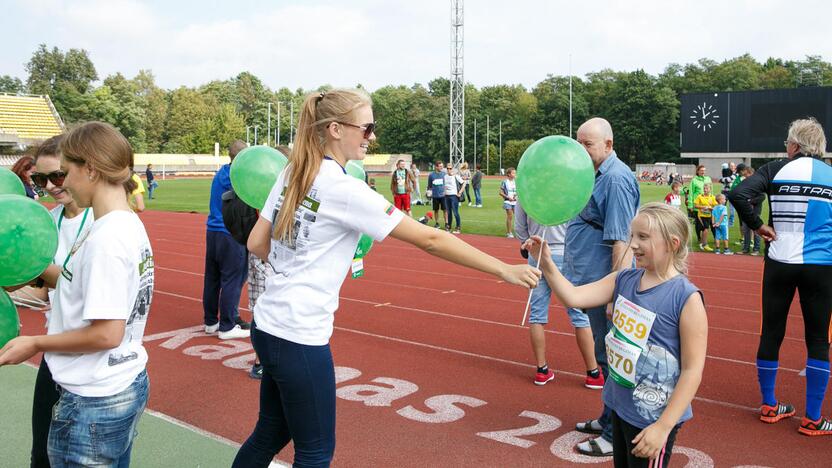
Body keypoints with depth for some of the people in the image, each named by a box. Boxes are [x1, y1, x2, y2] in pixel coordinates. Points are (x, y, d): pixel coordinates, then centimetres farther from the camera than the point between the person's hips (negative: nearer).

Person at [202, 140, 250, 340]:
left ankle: (210, 321, 24)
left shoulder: (220, 174, 10)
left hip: (213, 231, 8)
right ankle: (227, 326, 4)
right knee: (231, 281, -1)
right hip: (231, 234, -8)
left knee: (212, 279, 14)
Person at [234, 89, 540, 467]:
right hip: (300, 337, -8)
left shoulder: (292, 174, 4)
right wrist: (503, 270, -16)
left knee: (271, 434, 24)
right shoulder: (344, 190, -19)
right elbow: (429, 240, -20)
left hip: (268, 325, 8)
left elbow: (257, 244, 9)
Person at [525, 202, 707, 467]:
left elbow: (692, 370, -18)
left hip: (652, 418, -6)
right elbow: (573, 297, -4)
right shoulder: (624, 280, -1)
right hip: (620, 405, 7)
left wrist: (663, 426, -19)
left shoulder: (687, 298, -20)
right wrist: (546, 263, -18)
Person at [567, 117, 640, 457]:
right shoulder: (597, 175, 12)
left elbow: (621, 240, -23)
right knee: (606, 356, 19)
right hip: (591, 282, 10)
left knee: (611, 358, 0)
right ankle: (609, 420, 34)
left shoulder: (616, 179, -18)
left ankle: (617, 435, 13)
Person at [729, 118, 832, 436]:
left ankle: (769, 406, 23)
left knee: (771, 333, 12)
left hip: (779, 264, 0)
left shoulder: (777, 169, -1)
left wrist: (757, 225, -4)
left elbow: (738, 194, -15)